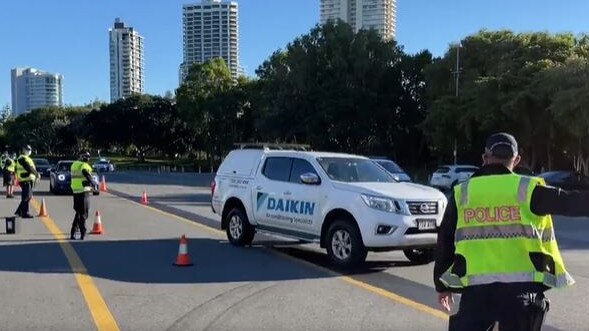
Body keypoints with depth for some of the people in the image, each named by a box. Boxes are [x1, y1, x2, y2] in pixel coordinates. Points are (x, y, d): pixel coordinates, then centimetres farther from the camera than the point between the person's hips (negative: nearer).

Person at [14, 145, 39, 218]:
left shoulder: (28, 159, 23)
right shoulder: (22, 158, -10)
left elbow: (31, 168, 22)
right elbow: (28, 168, -21)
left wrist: (36, 174, 9)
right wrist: (37, 174, -23)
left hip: (29, 179, 10)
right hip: (25, 180, -10)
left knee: (29, 196, 13)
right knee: (26, 197, -8)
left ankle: (19, 211, 22)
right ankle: (25, 213, -4)